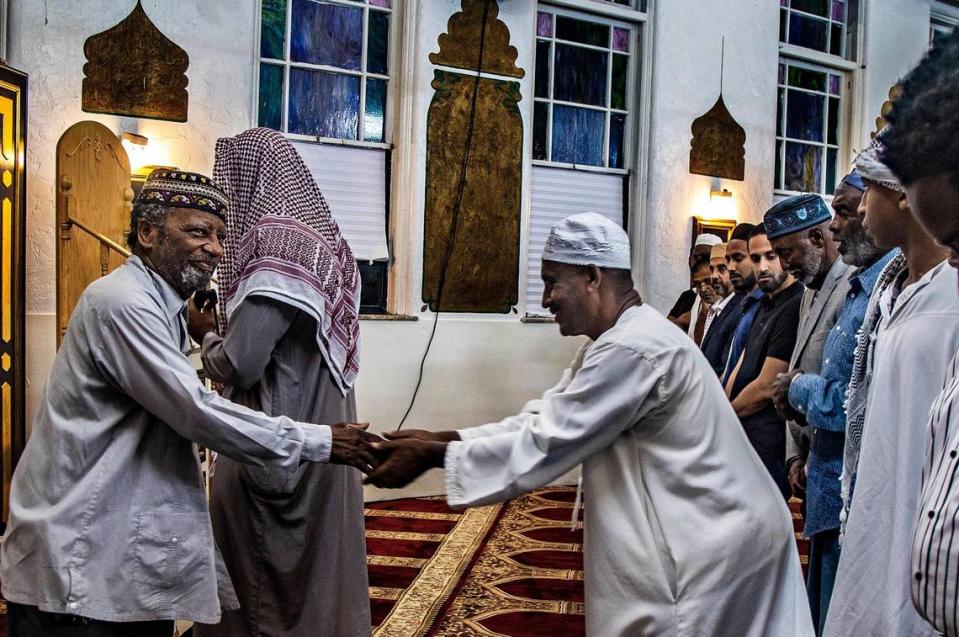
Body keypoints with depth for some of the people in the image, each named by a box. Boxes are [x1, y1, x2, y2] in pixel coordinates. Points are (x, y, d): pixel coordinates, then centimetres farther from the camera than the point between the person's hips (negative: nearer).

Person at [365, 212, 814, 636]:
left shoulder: (632, 349, -24)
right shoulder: (618, 341, 9)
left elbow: (544, 446, -24)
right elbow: (543, 420, 5)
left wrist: (435, 456, -16)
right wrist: (442, 438, -3)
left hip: (713, 548, -9)